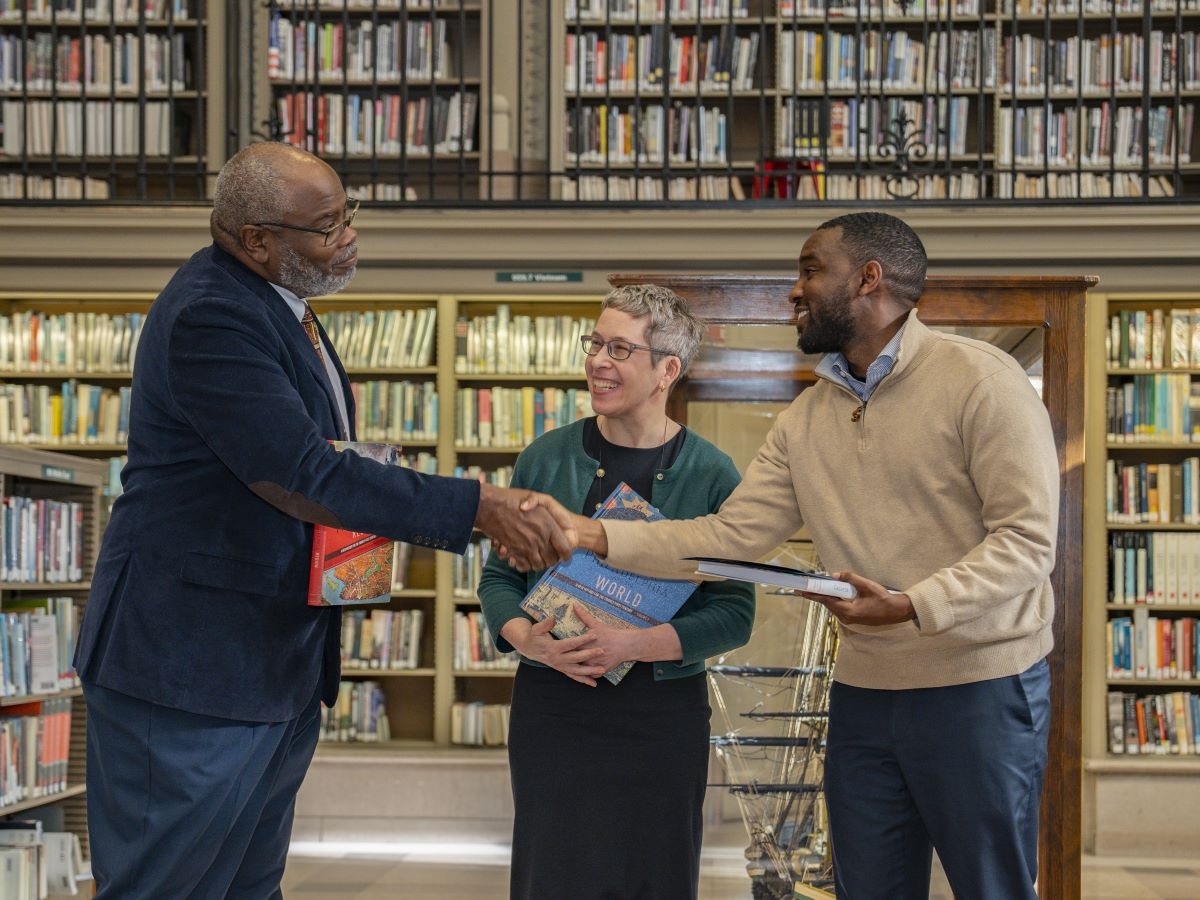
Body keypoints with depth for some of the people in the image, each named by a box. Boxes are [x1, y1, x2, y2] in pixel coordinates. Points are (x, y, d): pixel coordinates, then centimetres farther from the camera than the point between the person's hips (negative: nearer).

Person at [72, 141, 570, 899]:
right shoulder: (210, 317, -22)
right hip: (194, 659, -10)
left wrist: (367, 510, -1)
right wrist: (479, 507, -29)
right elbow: (305, 474, -29)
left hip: (281, 657, 10)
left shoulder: (276, 299, 9)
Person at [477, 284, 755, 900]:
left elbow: (734, 613, -6)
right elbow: (499, 576, 8)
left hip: (663, 713, -1)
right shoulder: (547, 458, 3)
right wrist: (527, 638, -13)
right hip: (550, 704, 1)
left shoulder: (711, 475, -3)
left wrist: (630, 645, -20)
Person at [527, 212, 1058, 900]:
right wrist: (593, 535, -4)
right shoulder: (807, 418, 9)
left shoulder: (979, 379, -11)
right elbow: (732, 536, 4)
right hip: (863, 690, 6)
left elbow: (1027, 538, -16)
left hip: (980, 688, -6)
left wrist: (913, 604, -28)